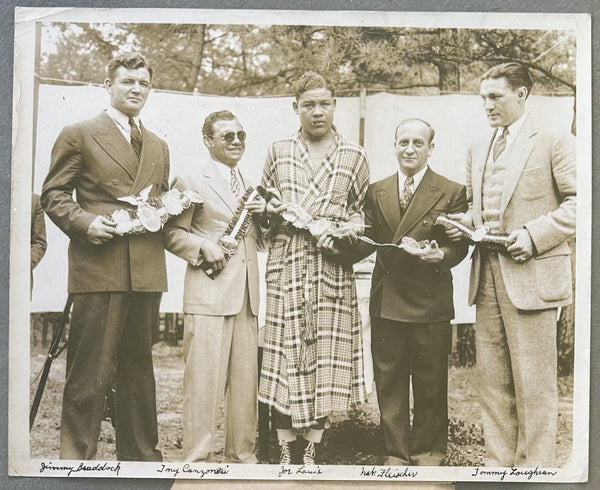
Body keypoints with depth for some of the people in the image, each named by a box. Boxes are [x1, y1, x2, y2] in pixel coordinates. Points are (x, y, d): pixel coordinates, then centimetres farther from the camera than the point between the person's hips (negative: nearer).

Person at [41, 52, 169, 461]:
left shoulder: (159, 147, 21)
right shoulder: (79, 135, 4)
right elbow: (53, 194, 1)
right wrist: (85, 222, -15)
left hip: (147, 270, 6)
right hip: (98, 269, -5)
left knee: (139, 369, 13)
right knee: (89, 372, -5)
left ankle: (141, 455, 24)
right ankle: (77, 456, 6)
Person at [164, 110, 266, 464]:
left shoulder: (251, 186, 21)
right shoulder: (191, 181, 2)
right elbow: (172, 233, -1)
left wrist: (264, 214, 5)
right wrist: (203, 246, -16)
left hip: (248, 295, 6)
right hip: (209, 295, -6)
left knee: (247, 379, 9)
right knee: (204, 379, -5)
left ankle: (243, 454, 20)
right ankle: (197, 458, 5)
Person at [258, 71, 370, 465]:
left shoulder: (355, 156, 9)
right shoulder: (278, 152, 12)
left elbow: (362, 211, 13)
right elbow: (264, 204, 21)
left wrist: (343, 230, -7)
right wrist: (272, 209, -2)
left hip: (332, 267, 0)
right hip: (286, 263, 1)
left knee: (326, 355, 1)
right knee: (285, 354, -1)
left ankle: (312, 451, 13)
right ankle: (286, 452, 10)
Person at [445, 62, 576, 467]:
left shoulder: (555, 144, -1)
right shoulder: (479, 152, 19)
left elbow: (579, 202, -8)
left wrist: (534, 235, -17)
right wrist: (464, 222, 5)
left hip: (531, 276, -6)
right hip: (487, 278, 7)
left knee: (534, 384, 0)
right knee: (492, 383, 10)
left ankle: (535, 466, 11)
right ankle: (499, 463, 21)